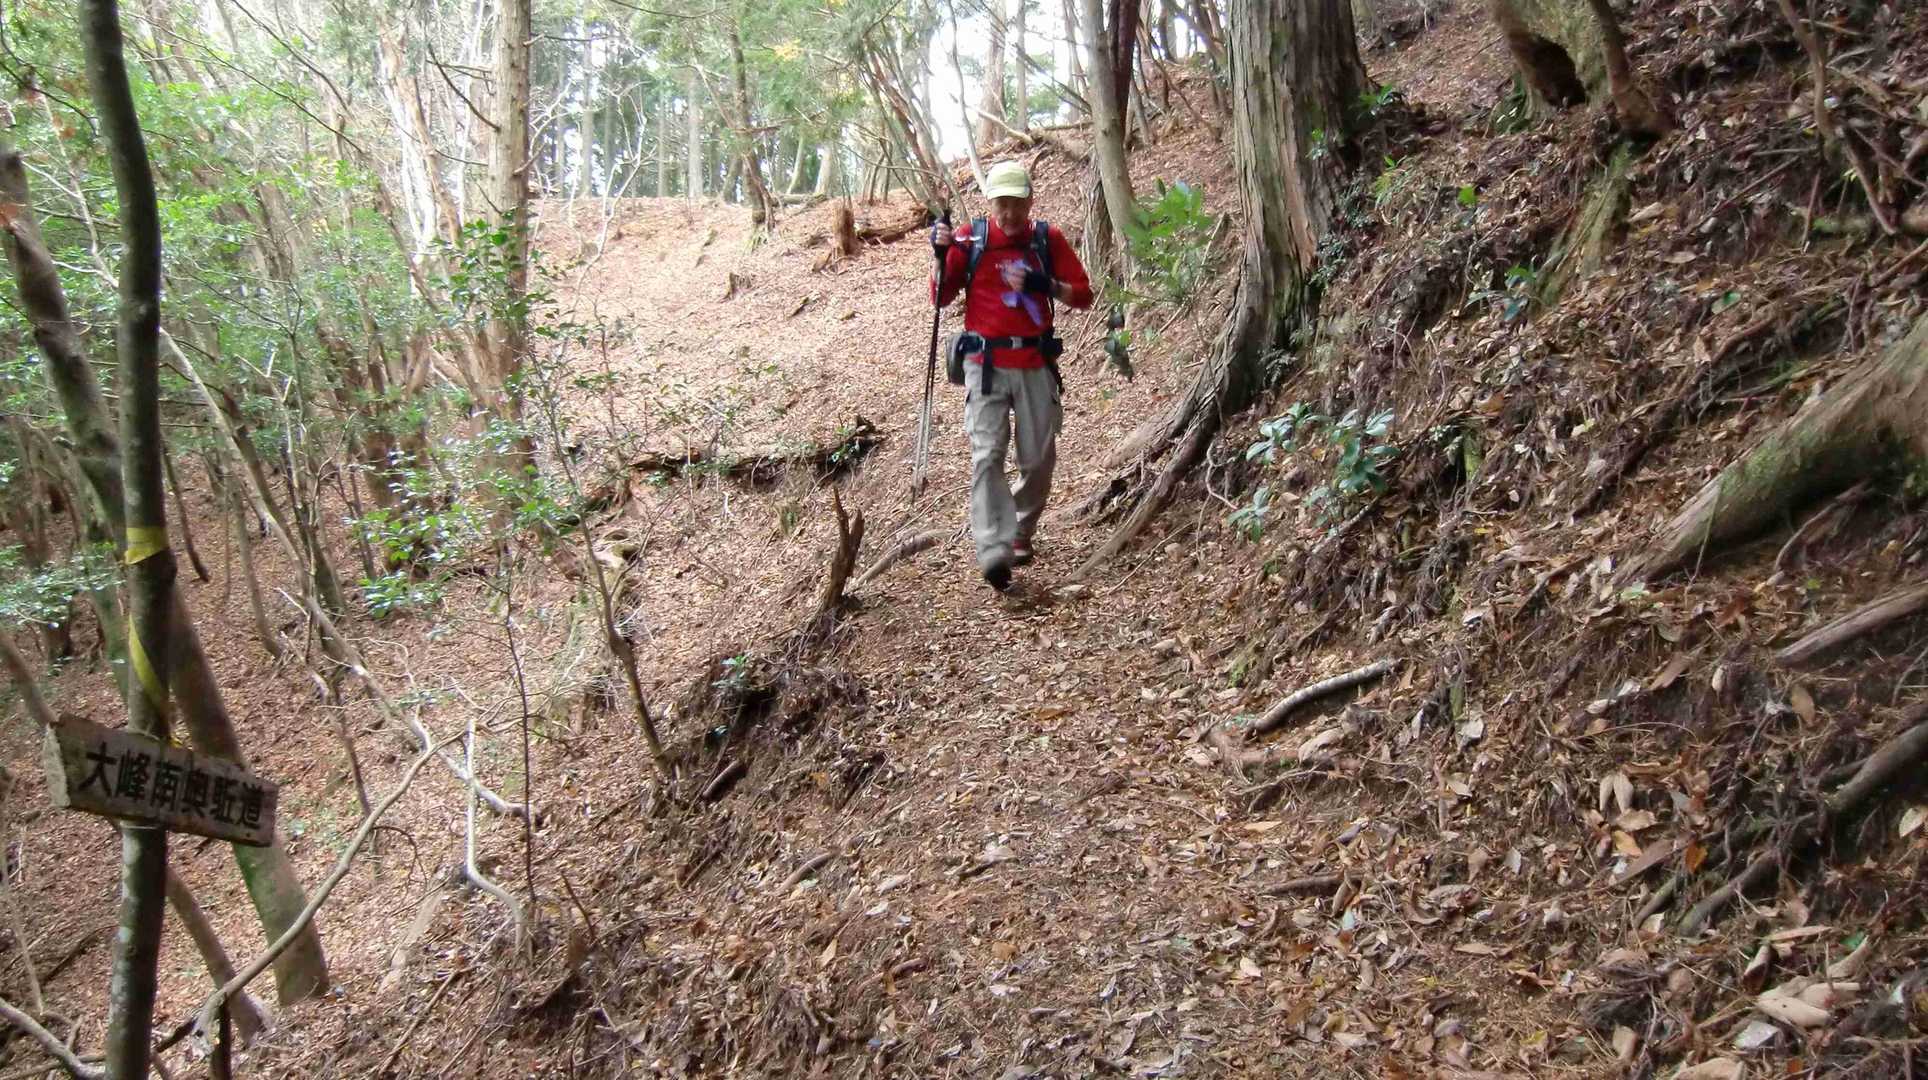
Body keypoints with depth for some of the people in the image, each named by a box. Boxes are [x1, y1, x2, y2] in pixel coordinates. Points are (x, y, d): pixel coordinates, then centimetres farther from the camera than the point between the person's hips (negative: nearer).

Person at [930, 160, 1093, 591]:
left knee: (1039, 459, 7)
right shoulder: (970, 239, 1)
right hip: (986, 364, -2)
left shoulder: (1048, 238, 4)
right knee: (987, 457, -14)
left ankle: (1022, 535, 28)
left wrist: (1045, 285, -13)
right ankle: (994, 553, -21)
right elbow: (941, 298, 3)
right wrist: (942, 257, -14)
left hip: (1036, 365, 2)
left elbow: (1083, 295, 4)